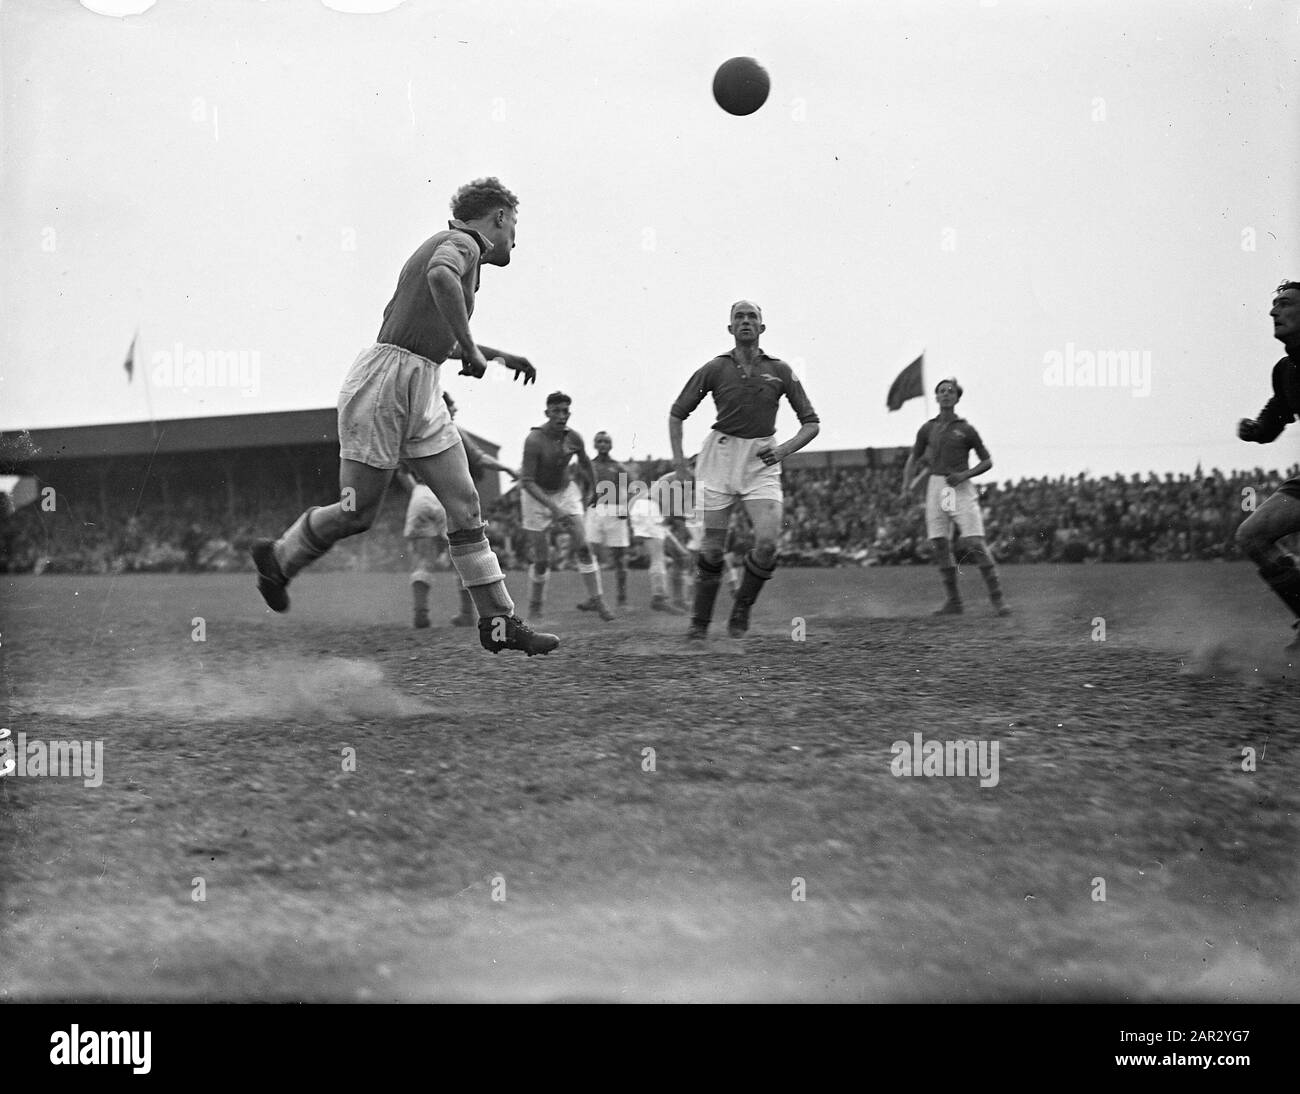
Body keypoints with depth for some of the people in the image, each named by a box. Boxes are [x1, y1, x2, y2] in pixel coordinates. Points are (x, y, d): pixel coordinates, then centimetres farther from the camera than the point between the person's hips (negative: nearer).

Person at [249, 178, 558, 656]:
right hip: (385, 379, -10)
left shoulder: (456, 246, 22)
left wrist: (497, 355, 33)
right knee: (357, 512, -2)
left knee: (465, 506, 1)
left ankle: (498, 621, 0)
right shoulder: (461, 242, -7)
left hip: (421, 390, 10)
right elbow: (440, 276, -33)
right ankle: (277, 558, 23)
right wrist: (471, 349, -24)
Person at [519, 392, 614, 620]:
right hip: (536, 496, -3)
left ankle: (597, 600, -7)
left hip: (565, 491, 3)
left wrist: (593, 492, 20)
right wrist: (553, 507, -36)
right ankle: (536, 603, 22)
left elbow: (585, 463, 10)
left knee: (583, 547, -11)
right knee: (541, 559, -1)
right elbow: (527, 482, -28)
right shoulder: (534, 440, -27)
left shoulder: (574, 438, -13)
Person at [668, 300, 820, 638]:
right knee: (713, 548, -3)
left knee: (767, 542, -17)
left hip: (762, 461, 1)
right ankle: (700, 622, 12)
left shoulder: (780, 371, 1)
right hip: (720, 458, -1)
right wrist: (679, 461, -1)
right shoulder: (715, 369, -1)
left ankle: (741, 610, 5)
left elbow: (811, 422, 6)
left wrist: (784, 449, -10)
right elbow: (677, 413, 8)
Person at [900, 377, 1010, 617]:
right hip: (936, 487, 4)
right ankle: (953, 601, 8)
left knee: (975, 544, -12)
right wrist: (907, 485, 2)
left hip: (961, 488, -4)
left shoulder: (966, 429, 0)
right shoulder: (927, 429, 10)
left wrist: (964, 475, -12)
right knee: (940, 545, 0)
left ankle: (997, 598, -9)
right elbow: (914, 459, 18)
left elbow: (987, 461, 4)